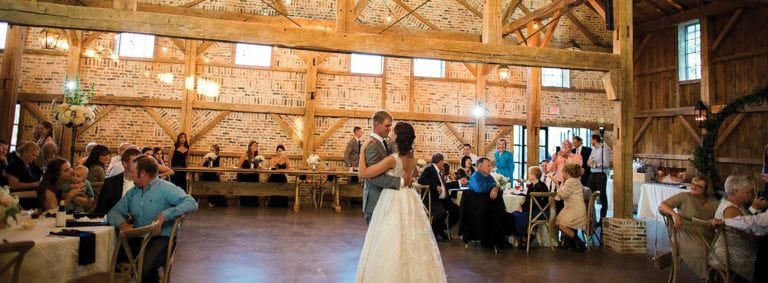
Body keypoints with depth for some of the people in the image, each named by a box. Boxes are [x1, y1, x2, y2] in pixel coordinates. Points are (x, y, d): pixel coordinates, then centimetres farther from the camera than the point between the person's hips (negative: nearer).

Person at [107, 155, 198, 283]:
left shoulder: (165, 188, -7)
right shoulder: (132, 192, 15)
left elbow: (191, 203, -19)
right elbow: (114, 212, 12)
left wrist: (164, 215, -28)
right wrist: (121, 223, -10)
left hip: (160, 238, -7)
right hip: (137, 238, 7)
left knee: (144, 269, -32)